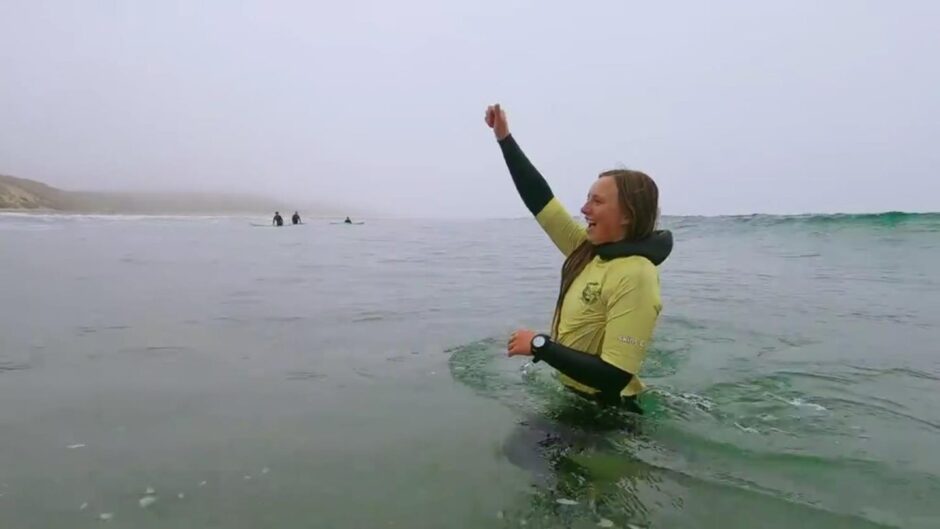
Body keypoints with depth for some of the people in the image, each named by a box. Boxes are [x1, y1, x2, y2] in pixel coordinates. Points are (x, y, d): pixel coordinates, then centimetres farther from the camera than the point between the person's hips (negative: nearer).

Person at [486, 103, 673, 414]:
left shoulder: (635, 276, -26)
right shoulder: (589, 249, -3)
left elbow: (613, 378, -30)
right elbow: (540, 200, -1)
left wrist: (539, 345, -25)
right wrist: (504, 137, 0)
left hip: (606, 411, -7)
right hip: (572, 396, 7)